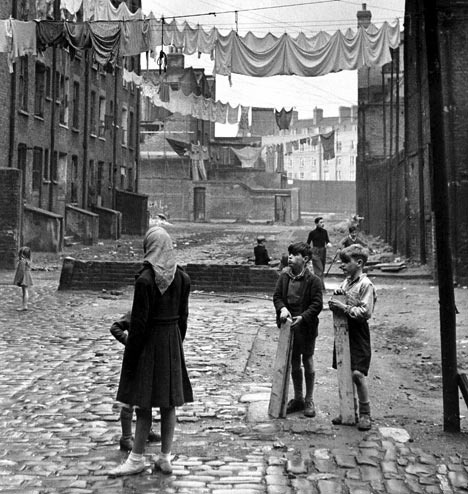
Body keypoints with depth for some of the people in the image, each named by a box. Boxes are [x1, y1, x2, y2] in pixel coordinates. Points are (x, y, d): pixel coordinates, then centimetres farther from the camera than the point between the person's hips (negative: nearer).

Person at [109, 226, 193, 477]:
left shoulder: (145, 279, -17)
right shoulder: (182, 277, 1)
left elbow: (139, 320, -16)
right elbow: (183, 315, 7)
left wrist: (129, 354, -9)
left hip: (149, 342, -5)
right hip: (172, 342, 5)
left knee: (144, 403, 4)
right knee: (168, 404, 11)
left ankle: (136, 459, 13)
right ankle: (165, 458, 18)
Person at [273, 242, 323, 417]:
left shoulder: (313, 280, -12)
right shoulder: (284, 276, 0)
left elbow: (317, 304, -13)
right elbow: (277, 296, 4)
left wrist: (302, 317, -24)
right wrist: (282, 308, -16)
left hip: (306, 326, -4)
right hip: (289, 324, 4)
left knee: (307, 361, 7)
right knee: (294, 362, 14)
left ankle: (309, 400, 20)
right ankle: (298, 399, 27)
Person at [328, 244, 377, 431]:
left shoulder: (366, 285, -13)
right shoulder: (346, 282, 11)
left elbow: (366, 312, -19)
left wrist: (344, 307, -19)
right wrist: (335, 304, 1)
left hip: (358, 334, -8)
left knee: (357, 374, -9)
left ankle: (365, 413, 4)